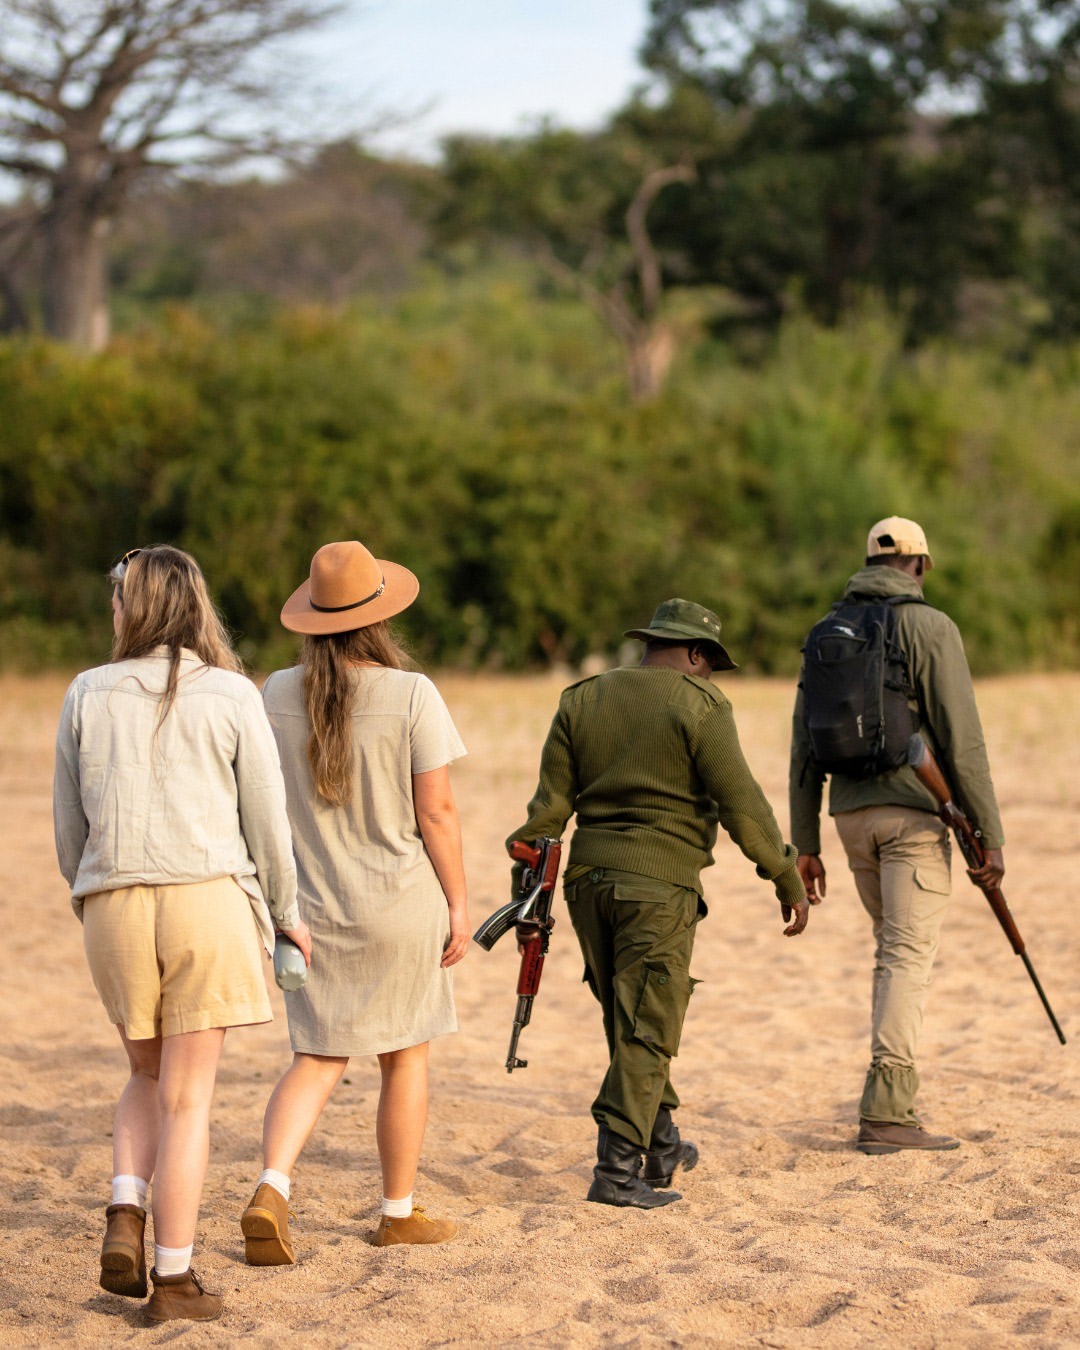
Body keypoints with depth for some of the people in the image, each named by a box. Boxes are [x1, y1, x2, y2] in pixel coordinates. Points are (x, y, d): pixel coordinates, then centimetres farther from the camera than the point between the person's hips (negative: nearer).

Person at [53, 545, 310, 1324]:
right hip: (207, 898, -2)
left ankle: (125, 1217, 1)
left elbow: (68, 823, 10)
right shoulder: (231, 696, 0)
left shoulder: (89, 696, 5)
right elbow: (266, 818, 3)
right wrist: (285, 912, 16)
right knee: (188, 1095, 3)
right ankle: (174, 1279, 4)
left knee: (149, 1076, 22)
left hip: (113, 904, 2)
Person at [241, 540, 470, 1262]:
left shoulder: (277, 695, -1)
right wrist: (459, 903, -2)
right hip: (401, 903, -3)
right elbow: (437, 810, -12)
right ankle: (399, 1213, 22)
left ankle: (271, 1190, -13)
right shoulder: (411, 694, -12)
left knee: (317, 1060, 9)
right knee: (406, 1057, 13)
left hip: (312, 906, 3)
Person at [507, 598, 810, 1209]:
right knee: (646, 1028, -2)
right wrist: (788, 879, -5)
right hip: (658, 883, -6)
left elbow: (550, 805, 7)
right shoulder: (699, 705, -5)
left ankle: (661, 1146, 30)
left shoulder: (582, 700, 11)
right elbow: (742, 802, -10)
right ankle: (618, 1171, -7)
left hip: (589, 877, 6)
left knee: (629, 1021, 18)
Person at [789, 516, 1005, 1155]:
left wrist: (806, 843, 14)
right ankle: (887, 1112, -13)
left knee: (893, 948, 20)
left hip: (853, 812, 6)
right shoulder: (930, 627, -6)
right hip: (914, 813, -6)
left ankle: (896, 1097, 20)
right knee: (909, 957, -6)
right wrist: (989, 835, -9)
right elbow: (962, 740, -12)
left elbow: (805, 746, 11)